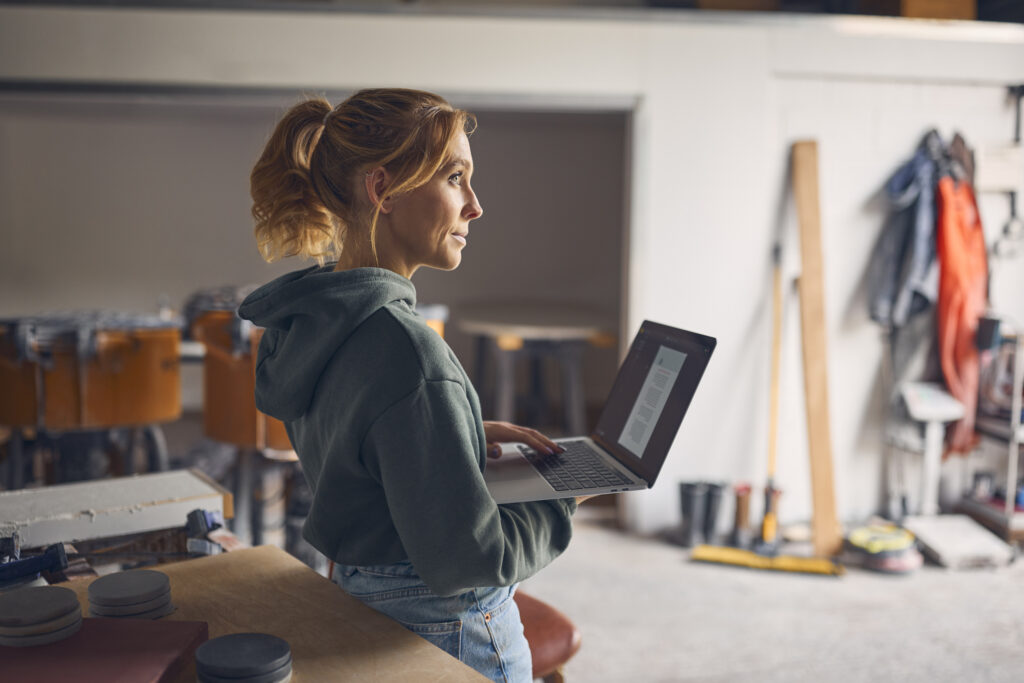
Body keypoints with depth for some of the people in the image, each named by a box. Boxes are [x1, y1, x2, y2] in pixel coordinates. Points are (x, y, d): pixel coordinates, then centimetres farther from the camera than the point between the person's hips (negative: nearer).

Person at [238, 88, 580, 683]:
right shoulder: (402, 346, -30)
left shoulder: (302, 322, -1)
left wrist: (468, 434, 6)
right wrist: (565, 501, -10)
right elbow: (467, 560, -25)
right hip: (445, 635, -9)